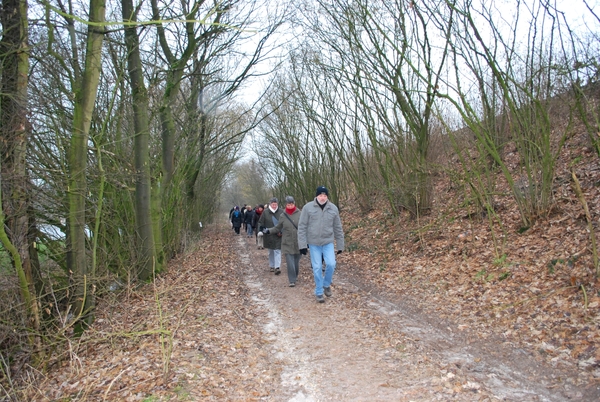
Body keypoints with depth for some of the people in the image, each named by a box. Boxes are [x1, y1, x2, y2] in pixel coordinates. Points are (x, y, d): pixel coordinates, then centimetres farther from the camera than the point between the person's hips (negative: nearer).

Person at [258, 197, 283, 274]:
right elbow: (261, 223, 3)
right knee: (271, 252, 14)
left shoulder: (281, 212, -3)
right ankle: (272, 266, 26)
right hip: (269, 236, 2)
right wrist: (261, 231, -8)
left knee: (277, 251, -7)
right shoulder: (265, 212, -1)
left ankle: (277, 267, -9)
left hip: (278, 236, -2)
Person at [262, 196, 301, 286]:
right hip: (287, 244, 0)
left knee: (296, 262, 12)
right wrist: (268, 231, -3)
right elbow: (278, 228, 8)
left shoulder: (299, 214, -4)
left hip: (298, 243, 0)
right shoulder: (283, 215, 1)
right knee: (290, 263, -5)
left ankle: (296, 276, 35)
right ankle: (292, 280, 3)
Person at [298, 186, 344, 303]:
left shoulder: (333, 209, -2)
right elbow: (302, 227, -6)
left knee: (331, 264, -11)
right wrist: (302, 245, -9)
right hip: (314, 243, -1)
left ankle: (326, 284, 17)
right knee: (317, 268, 2)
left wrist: (340, 245, 6)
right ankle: (319, 292, 17)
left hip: (328, 242, 1)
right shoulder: (308, 208, -8)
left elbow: (338, 228, 5)